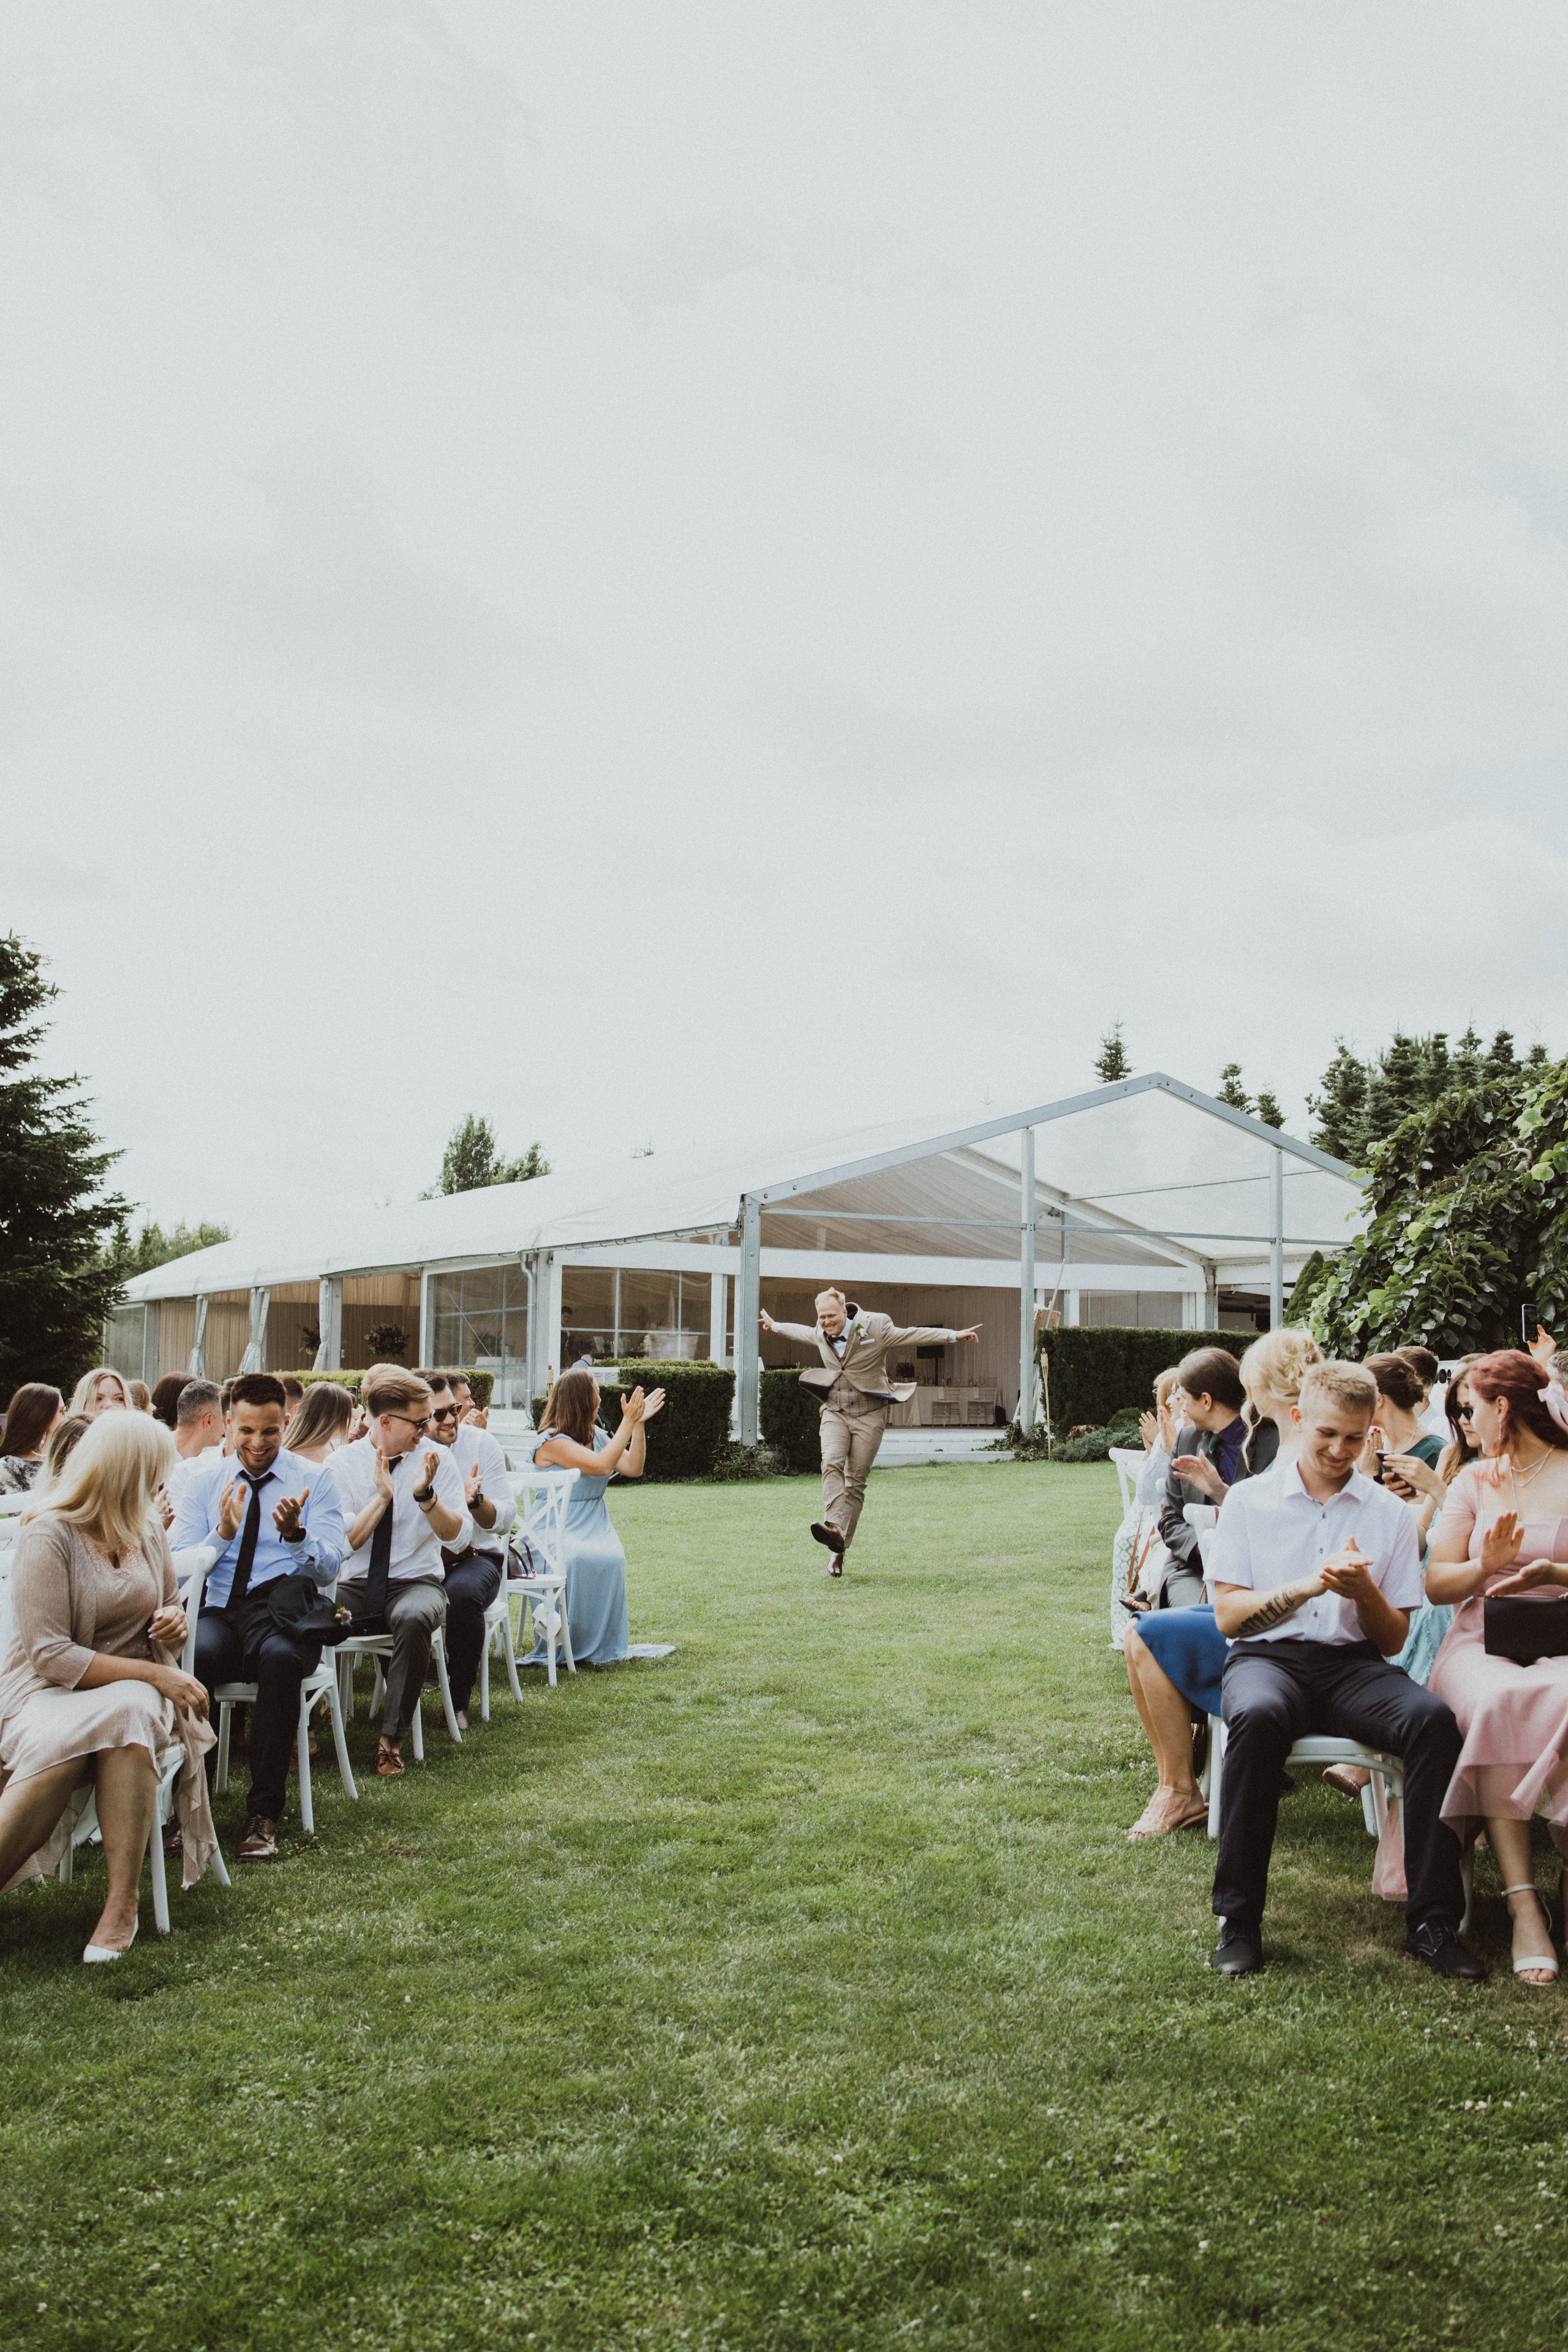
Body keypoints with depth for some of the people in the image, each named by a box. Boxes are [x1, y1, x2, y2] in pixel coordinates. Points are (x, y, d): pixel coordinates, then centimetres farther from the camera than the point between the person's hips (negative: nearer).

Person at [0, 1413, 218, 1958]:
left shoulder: (146, 1529, 11)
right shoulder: (47, 1537, -10)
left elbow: (168, 1606, 26)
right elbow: (50, 1655, -17)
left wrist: (173, 1624, 0)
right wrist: (153, 1673, -21)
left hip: (132, 1690, 4)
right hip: (49, 1689, -4)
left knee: (127, 1717, -33)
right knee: (61, 1744, -39)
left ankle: (122, 1903, -33)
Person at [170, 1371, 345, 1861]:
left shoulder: (313, 1481, 7)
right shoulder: (204, 1480, 11)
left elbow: (328, 1570, -3)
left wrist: (295, 1533, -21)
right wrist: (223, 1533, -13)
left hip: (288, 1617, -1)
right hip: (219, 1615, 1)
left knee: (280, 1659, -37)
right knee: (190, 1657, -34)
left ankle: (264, 1812, -25)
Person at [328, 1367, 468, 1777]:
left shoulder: (437, 1459, 1)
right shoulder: (342, 1463, 0)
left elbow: (458, 1536, -6)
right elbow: (343, 1542, -7)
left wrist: (426, 1494, -21)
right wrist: (382, 1497, -17)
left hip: (417, 1583, -1)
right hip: (357, 1585, 1)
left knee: (414, 1618, -38)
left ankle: (391, 1739, -25)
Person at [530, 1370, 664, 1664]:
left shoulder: (597, 1435, 15)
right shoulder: (551, 1441, -10)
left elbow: (633, 1468, 12)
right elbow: (601, 1465, -21)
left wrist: (639, 1424, 4)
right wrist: (628, 1422, -15)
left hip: (595, 1527, 6)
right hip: (559, 1532, -6)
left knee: (612, 1557, -29)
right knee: (585, 1560, -38)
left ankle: (603, 1645, -21)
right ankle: (579, 1647, -23)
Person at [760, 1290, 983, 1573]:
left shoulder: (876, 1328, -11)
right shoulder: (819, 1334, 5)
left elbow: (914, 1335, -10)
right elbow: (800, 1331, 27)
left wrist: (954, 1336, -17)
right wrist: (775, 1326, 44)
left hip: (868, 1415, -3)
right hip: (835, 1412, 3)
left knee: (856, 1482, -3)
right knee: (831, 1465, -23)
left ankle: (839, 1549, 0)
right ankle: (834, 1528, -37)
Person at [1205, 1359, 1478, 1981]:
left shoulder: (1390, 1513, 11)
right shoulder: (1250, 1501, 8)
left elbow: (1395, 1638, 11)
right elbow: (1228, 1615, 1)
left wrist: (1365, 1593, -11)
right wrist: (1306, 1586, -14)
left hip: (1354, 1662, 2)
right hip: (1268, 1655, -2)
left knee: (1433, 1717, -30)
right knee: (1258, 1717, -37)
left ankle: (1433, 1919, -22)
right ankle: (1238, 1919, -25)